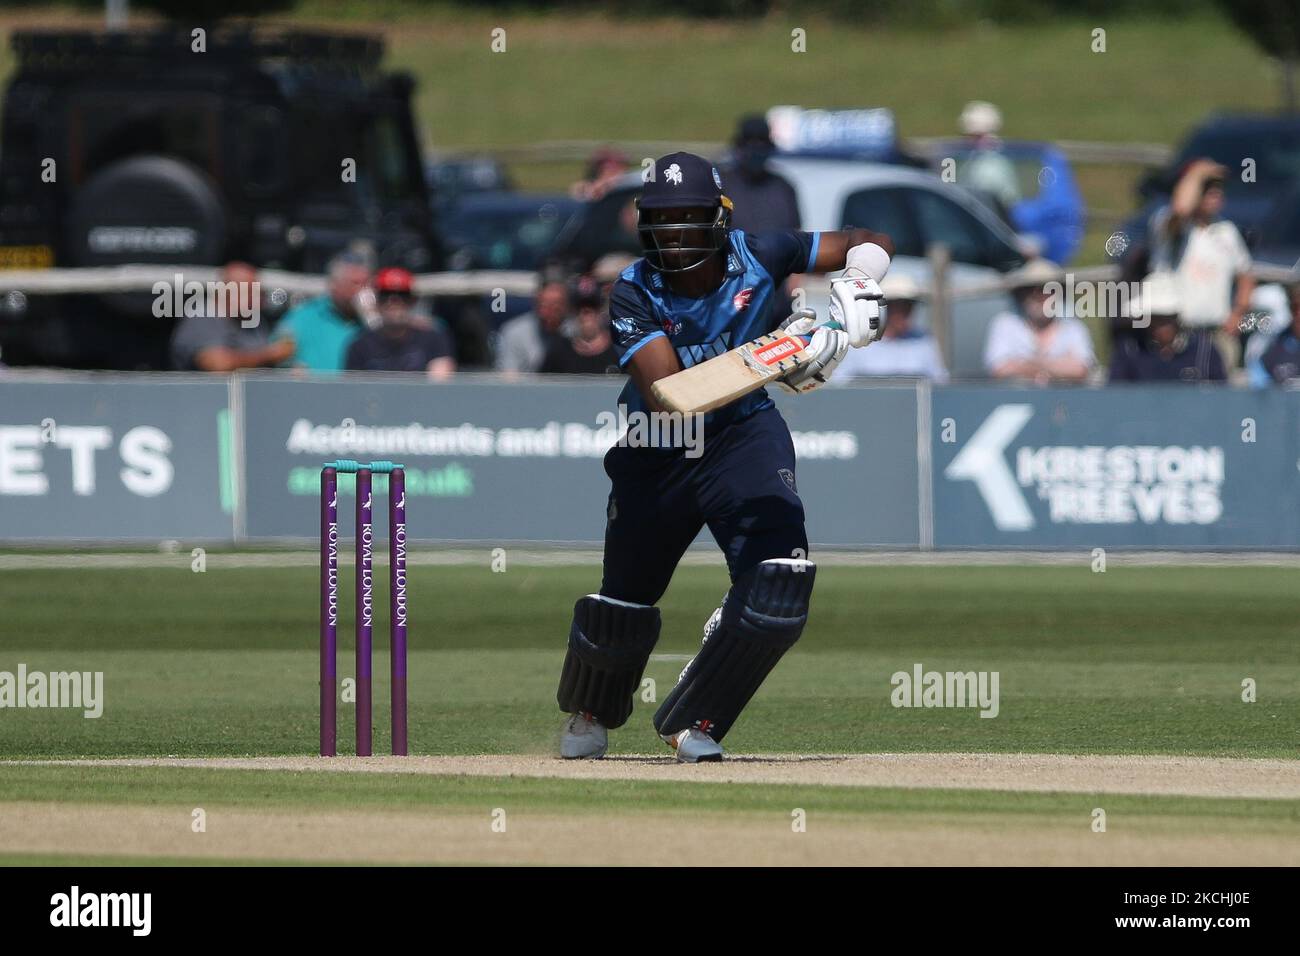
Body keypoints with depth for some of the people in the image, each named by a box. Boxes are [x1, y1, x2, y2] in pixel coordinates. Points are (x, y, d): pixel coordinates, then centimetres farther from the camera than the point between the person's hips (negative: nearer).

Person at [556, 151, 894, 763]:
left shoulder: (756, 258, -14)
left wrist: (854, 294, -26)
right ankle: (589, 713, 45)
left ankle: (692, 720, 1)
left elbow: (871, 245, -4)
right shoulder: (635, 294, -19)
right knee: (623, 604, 10)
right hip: (656, 453, 0)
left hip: (744, 434, 0)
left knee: (781, 580, -21)